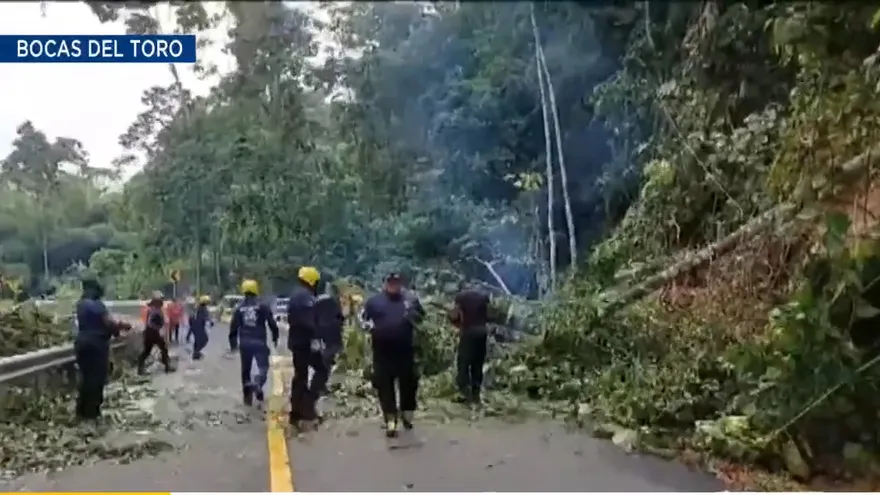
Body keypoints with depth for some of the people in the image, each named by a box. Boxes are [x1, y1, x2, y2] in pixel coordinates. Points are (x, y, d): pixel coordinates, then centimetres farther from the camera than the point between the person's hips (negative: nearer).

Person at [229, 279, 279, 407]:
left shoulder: (239, 308, 5)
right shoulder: (263, 306, -4)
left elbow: (233, 327, 6)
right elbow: (272, 323, -4)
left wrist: (233, 343, 16)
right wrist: (275, 338, 9)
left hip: (244, 343, 3)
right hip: (259, 342, -3)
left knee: (245, 370, 14)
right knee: (263, 367, 0)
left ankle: (247, 396, 17)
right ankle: (257, 384, -31)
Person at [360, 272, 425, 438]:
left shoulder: (410, 299, 3)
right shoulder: (374, 300, 2)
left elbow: (421, 317, 12)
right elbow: (363, 316, 13)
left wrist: (413, 316, -11)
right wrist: (370, 326, -8)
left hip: (405, 349, 1)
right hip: (382, 351, -1)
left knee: (409, 382, 9)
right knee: (384, 385, 2)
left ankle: (406, 414, 31)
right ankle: (390, 421, 10)